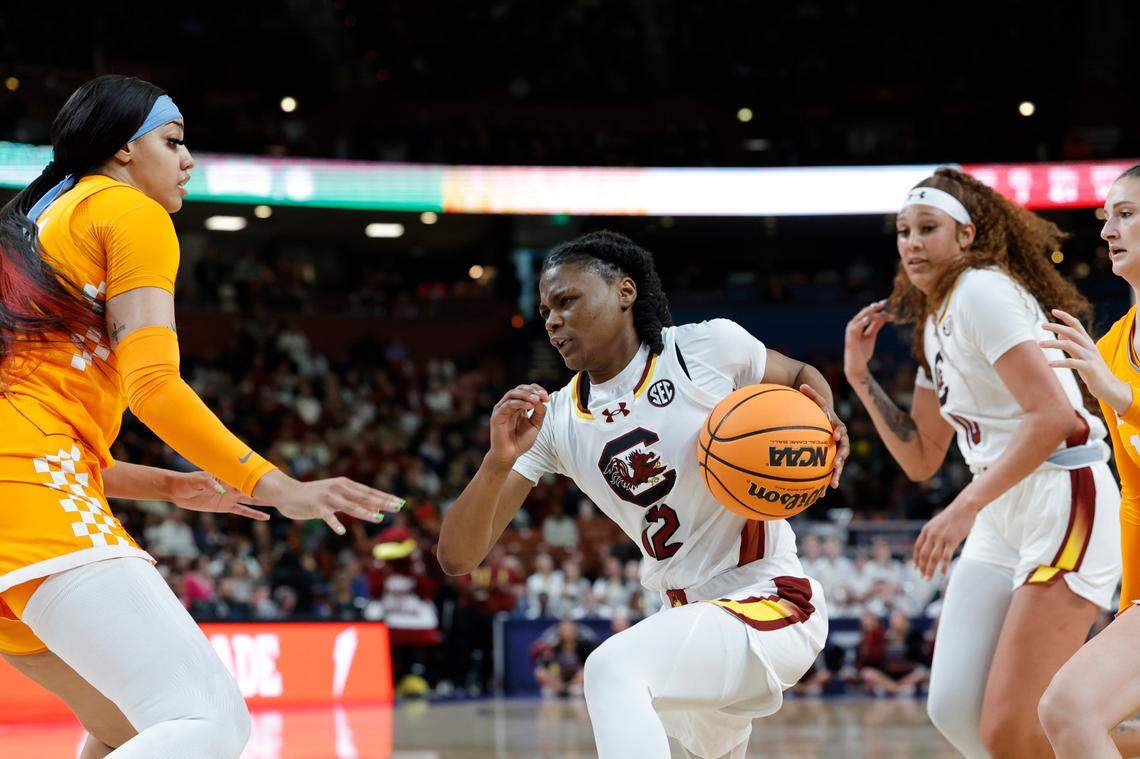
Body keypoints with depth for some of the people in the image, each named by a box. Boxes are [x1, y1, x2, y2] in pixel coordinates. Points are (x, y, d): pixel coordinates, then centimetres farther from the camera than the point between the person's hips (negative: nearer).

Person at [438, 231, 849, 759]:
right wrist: (498, 461, -25)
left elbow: (800, 377, 13)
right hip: (692, 618, 7)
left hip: (774, 602, -7)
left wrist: (823, 425, -12)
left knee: (613, 670, -31)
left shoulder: (709, 347, -9)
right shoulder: (553, 422, 0)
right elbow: (457, 557, -6)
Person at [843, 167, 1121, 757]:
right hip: (1002, 518, 9)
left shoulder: (983, 290, -11)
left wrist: (964, 508, -22)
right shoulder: (933, 324, 18)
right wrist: (860, 377, 13)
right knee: (953, 709, 1)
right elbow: (921, 460, 22)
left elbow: (1053, 416, -21)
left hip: (1065, 502, -9)